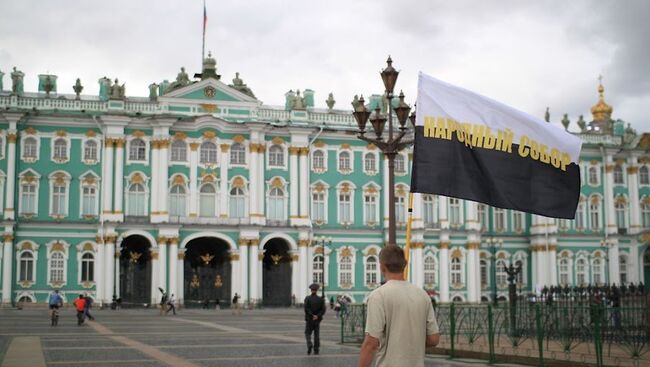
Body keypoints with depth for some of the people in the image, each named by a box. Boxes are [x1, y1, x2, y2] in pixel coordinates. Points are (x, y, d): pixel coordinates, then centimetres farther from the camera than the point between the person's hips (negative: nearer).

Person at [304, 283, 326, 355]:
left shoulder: (307, 298, -7)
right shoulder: (320, 299, -1)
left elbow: (306, 308, -18)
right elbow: (323, 309, -10)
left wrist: (312, 315, -15)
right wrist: (317, 316, -15)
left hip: (309, 319, -2)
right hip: (317, 320, 2)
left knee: (308, 333, 8)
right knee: (317, 334, 10)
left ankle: (309, 345, -16)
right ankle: (316, 350, 8)